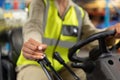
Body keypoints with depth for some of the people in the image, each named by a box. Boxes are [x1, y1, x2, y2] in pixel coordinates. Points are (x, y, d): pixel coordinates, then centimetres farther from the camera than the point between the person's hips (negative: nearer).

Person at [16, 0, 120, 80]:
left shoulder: (80, 13, 9)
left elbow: (91, 34, -10)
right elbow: (33, 25, -20)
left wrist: (110, 32, -34)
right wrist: (31, 44, -46)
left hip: (65, 67, 3)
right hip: (35, 64, -3)